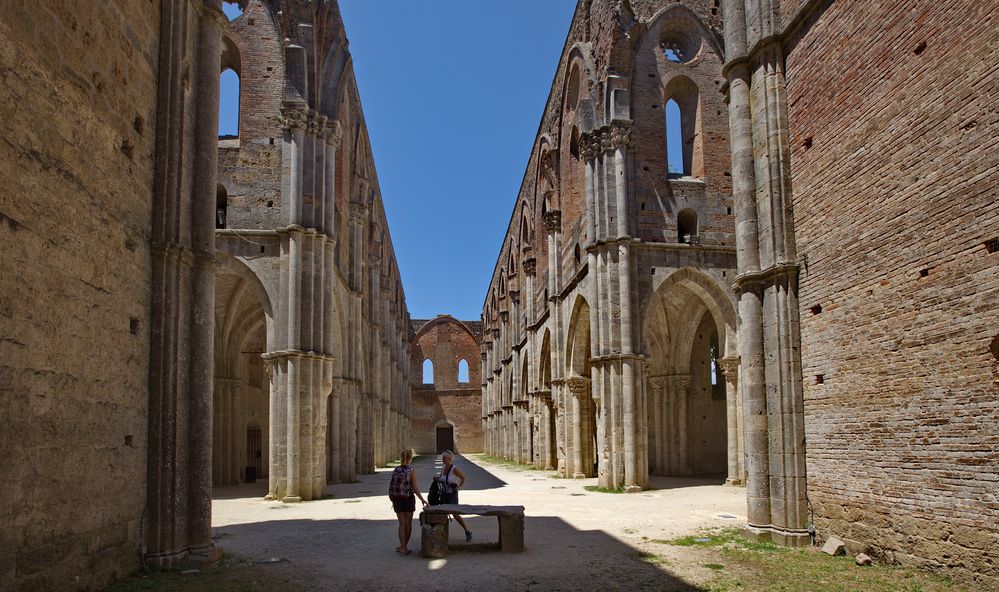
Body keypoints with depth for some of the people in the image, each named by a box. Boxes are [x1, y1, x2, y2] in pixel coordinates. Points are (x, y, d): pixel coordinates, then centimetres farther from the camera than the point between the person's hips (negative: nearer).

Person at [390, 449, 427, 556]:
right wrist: (422, 499, -6)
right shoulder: (411, 470, -11)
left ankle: (403, 548, 2)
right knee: (408, 523, 11)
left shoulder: (396, 470, -1)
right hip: (409, 498, -3)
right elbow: (415, 487, -13)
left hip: (397, 499, 3)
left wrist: (393, 500, 14)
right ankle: (404, 546, 19)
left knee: (402, 523, 7)